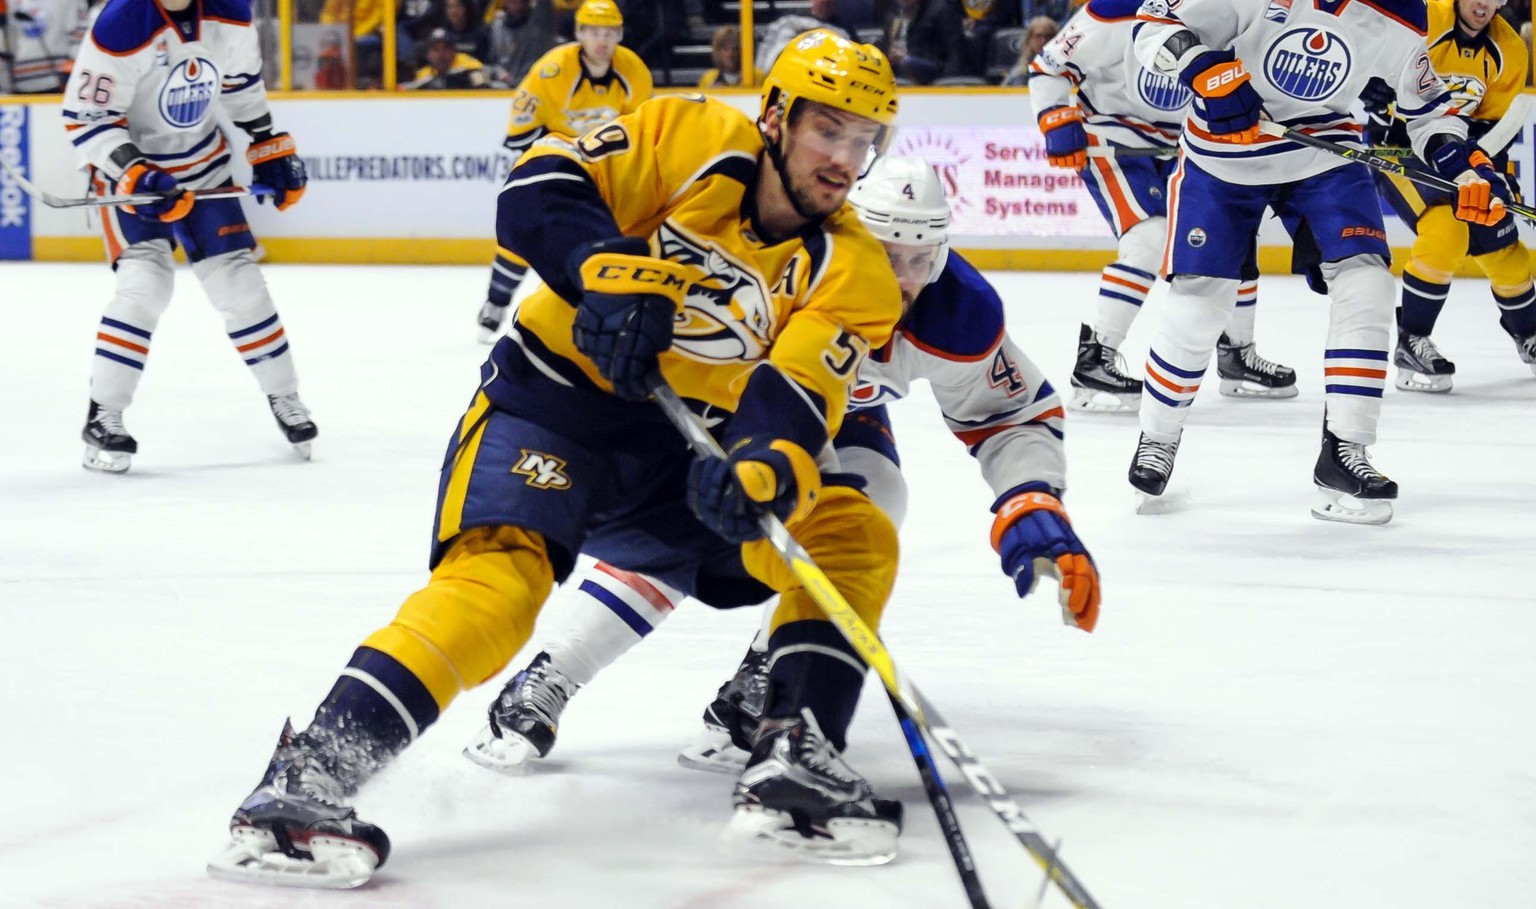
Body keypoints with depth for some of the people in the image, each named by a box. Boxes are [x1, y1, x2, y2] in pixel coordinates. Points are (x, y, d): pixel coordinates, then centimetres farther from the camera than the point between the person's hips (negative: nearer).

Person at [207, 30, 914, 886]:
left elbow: (796, 397, -18)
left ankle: (797, 760, -9)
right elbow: (539, 191, -17)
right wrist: (612, 273, -34)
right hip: (552, 400, -4)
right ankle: (309, 777, -35)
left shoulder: (852, 270, -4)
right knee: (500, 569, -28)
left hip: (681, 453, 5)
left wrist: (765, 465, -40)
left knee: (851, 533, -9)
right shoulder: (692, 139, -9)